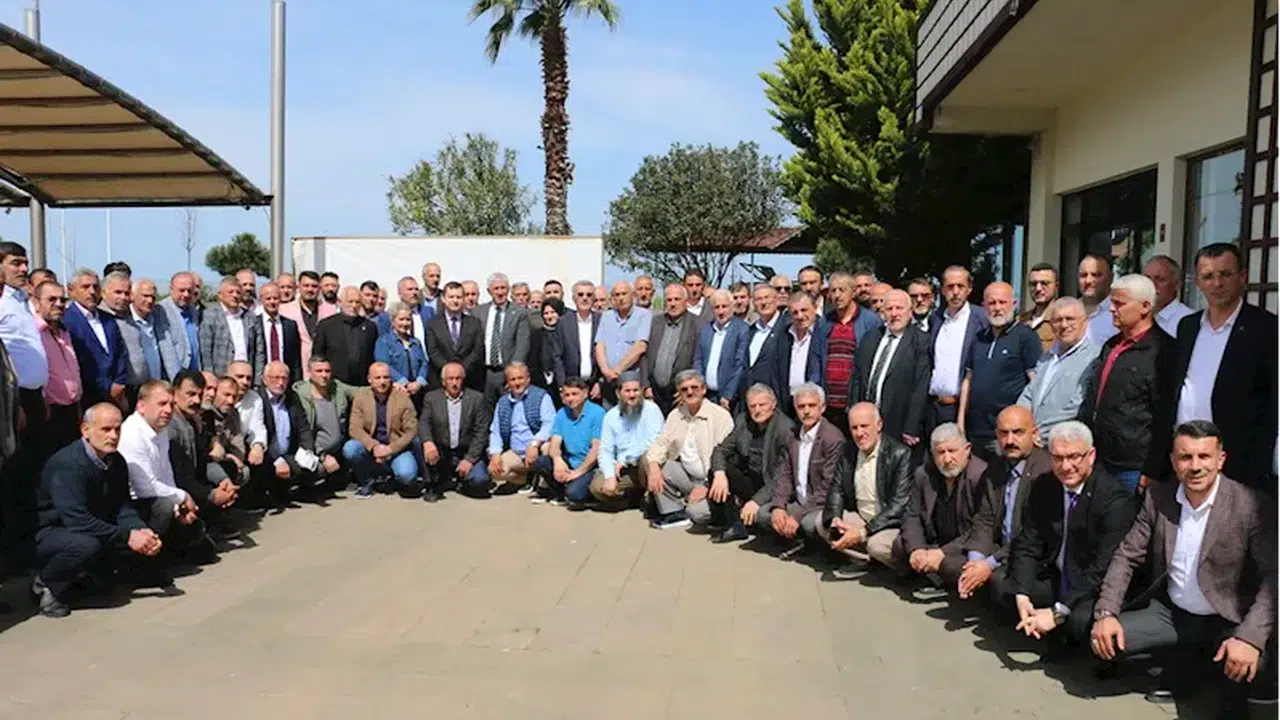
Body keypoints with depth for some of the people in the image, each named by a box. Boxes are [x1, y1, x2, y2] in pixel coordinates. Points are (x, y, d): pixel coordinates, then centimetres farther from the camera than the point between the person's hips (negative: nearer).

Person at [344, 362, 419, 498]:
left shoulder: (403, 397, -7)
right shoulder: (360, 397, -3)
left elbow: (411, 431, -7)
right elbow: (355, 428, -8)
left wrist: (390, 449, -20)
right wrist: (374, 446, -25)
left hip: (396, 449, -2)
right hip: (370, 448, 2)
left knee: (407, 475, -29)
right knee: (349, 449, -28)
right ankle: (367, 481, 0)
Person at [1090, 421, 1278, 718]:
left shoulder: (1253, 506, -19)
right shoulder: (1158, 497, -6)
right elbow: (1127, 557, -2)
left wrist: (1250, 637, -37)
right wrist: (1106, 613, -15)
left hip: (1229, 620, -4)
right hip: (1172, 612, 5)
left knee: (1249, 666, -35)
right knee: (1101, 637, -10)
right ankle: (1193, 652, 19)